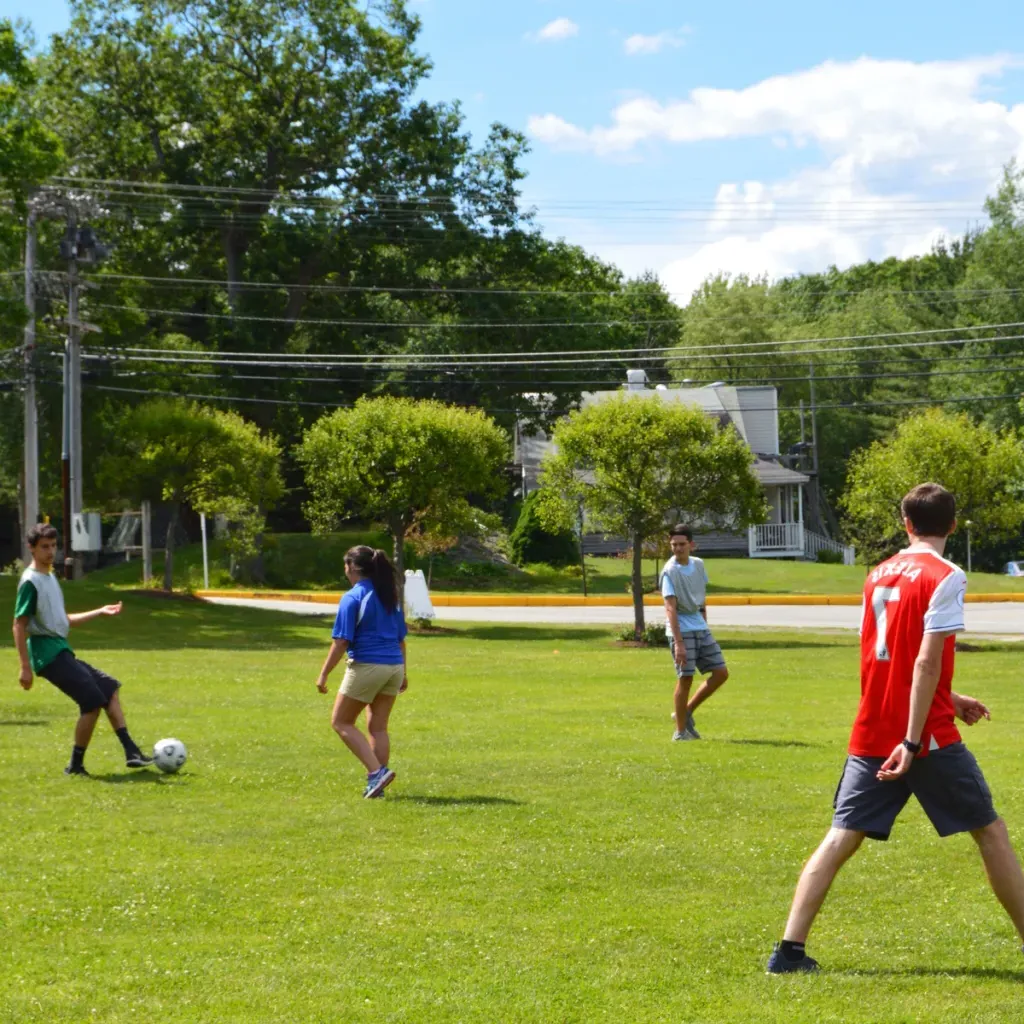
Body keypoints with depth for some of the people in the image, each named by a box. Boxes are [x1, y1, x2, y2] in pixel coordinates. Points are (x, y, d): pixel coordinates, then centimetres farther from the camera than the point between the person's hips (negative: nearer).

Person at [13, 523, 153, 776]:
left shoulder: (50, 577, 17)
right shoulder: (30, 582, -11)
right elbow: (19, 625, -15)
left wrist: (100, 612, 19)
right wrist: (25, 666, -19)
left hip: (62, 651, 10)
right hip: (48, 652, -10)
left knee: (110, 690, 10)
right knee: (93, 701, -13)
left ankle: (131, 752, 8)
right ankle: (76, 765, -3)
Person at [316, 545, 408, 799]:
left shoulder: (352, 598, -9)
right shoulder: (390, 596, 11)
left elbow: (341, 641, -13)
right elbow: (401, 637, 16)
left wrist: (323, 674, -7)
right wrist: (403, 673, 24)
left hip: (366, 666, -7)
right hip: (394, 665, 7)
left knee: (341, 722, 6)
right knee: (378, 727, 13)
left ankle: (376, 771, -7)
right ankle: (376, 785, 10)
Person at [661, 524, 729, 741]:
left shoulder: (698, 564, 5)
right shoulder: (670, 571, -15)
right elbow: (670, 608, -20)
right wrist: (678, 642, -26)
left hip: (700, 628, 7)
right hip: (681, 630, -7)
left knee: (721, 673, 4)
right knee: (685, 678, -7)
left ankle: (686, 712, 17)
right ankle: (681, 730, 5)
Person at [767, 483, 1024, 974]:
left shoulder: (879, 575, 12)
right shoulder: (946, 577, -9)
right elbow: (926, 663, -17)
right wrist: (913, 741, -19)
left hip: (871, 736, 6)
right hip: (928, 735, -5)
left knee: (840, 839, 3)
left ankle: (790, 950, -7)